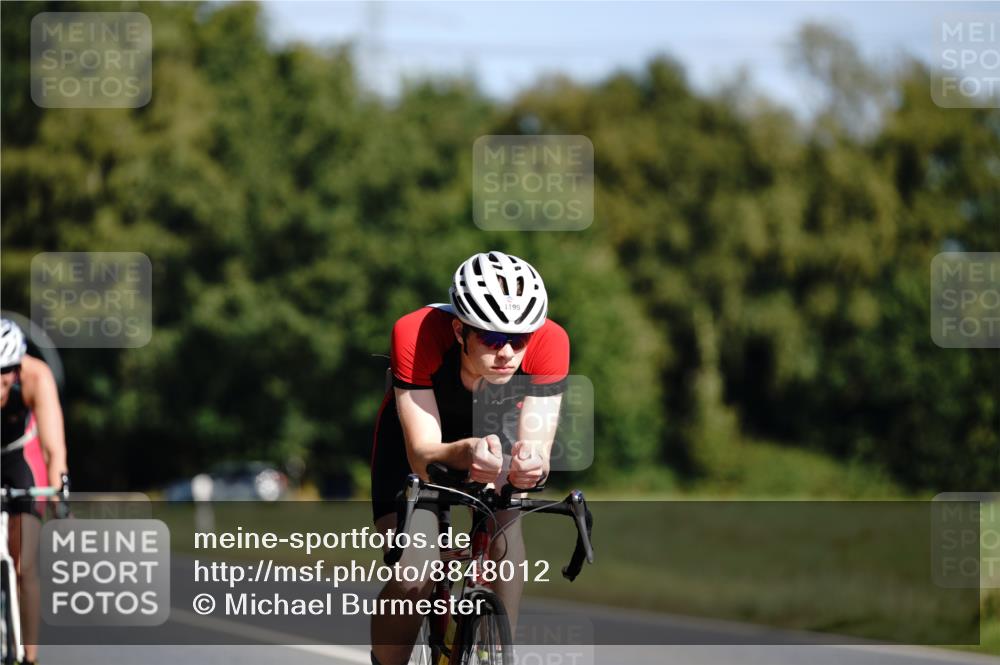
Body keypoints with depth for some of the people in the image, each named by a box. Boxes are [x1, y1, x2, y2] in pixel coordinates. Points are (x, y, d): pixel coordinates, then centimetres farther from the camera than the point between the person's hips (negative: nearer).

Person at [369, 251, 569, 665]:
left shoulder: (549, 343, -34)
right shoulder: (415, 336, -39)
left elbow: (538, 449, -35)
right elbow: (422, 456, -41)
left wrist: (530, 465, -59)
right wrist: (465, 454, -63)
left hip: (497, 427, 2)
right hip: (420, 426, -2)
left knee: (503, 525, -27)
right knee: (414, 576, -20)